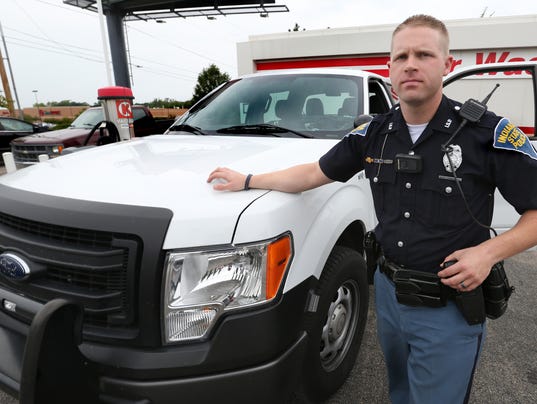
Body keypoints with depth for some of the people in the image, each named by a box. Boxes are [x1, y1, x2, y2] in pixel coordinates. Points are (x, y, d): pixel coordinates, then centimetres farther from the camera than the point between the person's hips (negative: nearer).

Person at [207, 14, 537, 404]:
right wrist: (246, 180, 8)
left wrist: (490, 250, -24)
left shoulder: (489, 133, -14)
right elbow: (313, 173, 6)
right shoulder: (374, 134, -2)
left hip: (449, 308, -4)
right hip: (387, 292, 4)